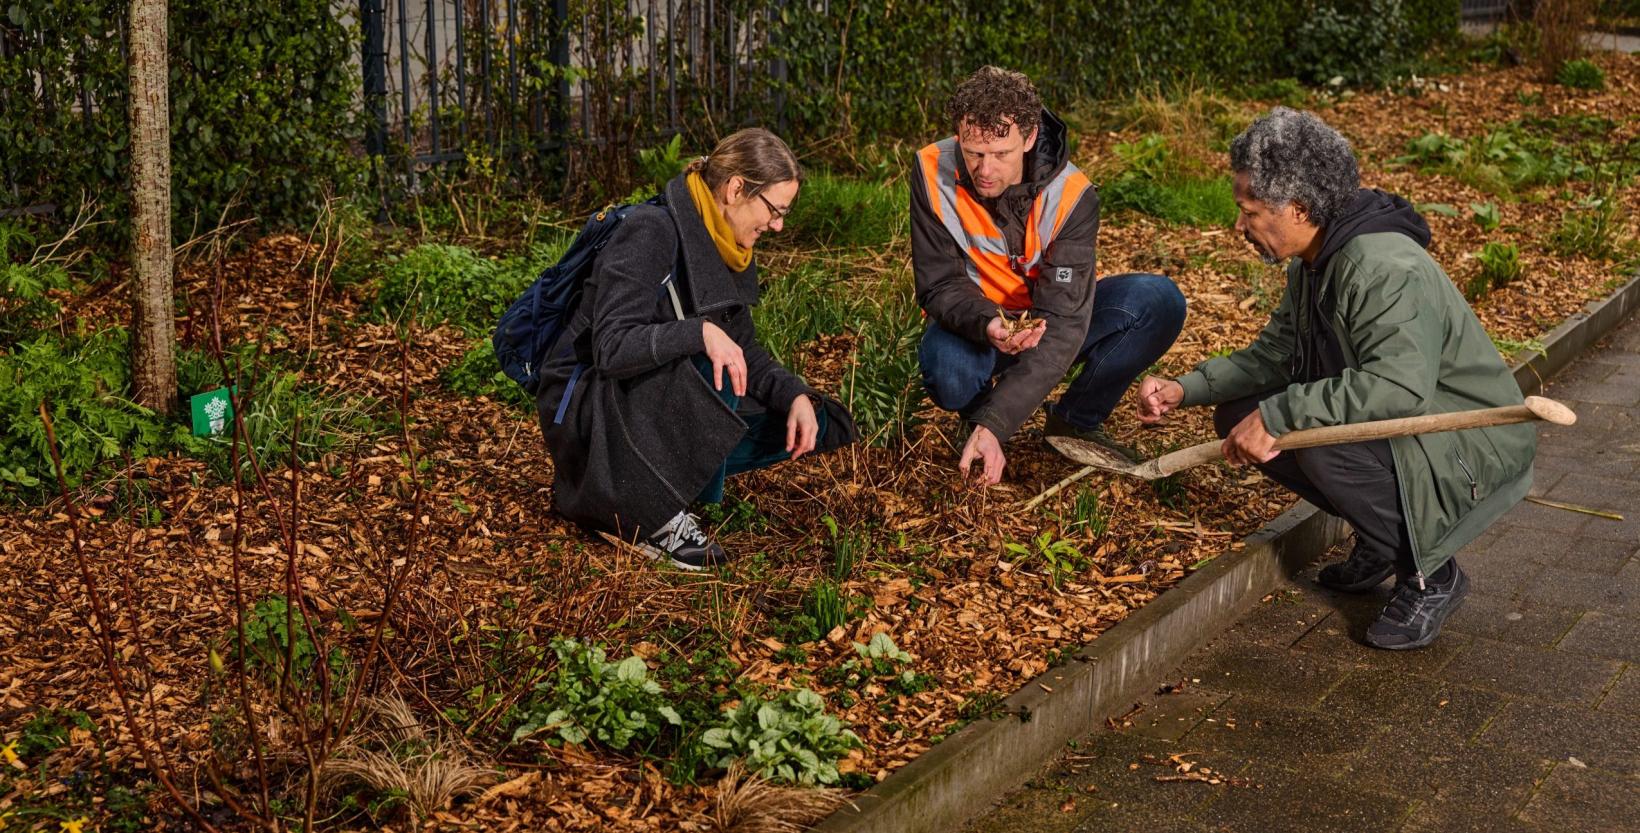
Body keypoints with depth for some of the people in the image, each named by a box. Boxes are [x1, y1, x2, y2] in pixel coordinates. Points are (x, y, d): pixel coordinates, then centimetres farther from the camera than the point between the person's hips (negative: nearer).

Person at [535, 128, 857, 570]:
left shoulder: (726, 247, 4)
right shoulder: (651, 232, -22)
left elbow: (745, 351, 9)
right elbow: (612, 349, -30)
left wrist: (797, 396, -7)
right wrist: (700, 332, -41)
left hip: (661, 412, 8)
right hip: (587, 409, -8)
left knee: (813, 427, 1)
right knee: (707, 368, -34)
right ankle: (656, 515, -19)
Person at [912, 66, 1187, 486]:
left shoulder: (1071, 194, -25)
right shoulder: (934, 172, -22)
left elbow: (1062, 321, -31)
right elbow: (939, 285, -17)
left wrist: (995, 425, -42)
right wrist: (987, 325, -43)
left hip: (1048, 319, 1)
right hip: (974, 322, -1)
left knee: (1160, 301, -23)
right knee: (949, 374, -37)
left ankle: (1076, 420, -2)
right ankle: (982, 409, 1)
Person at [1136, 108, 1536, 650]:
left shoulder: (1386, 270, -29)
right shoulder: (1313, 263, 2)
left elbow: (1399, 385, -41)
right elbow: (1277, 351, 11)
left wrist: (1277, 415, -38)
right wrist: (1187, 390, -2)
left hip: (1475, 448, -9)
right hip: (1396, 427, 10)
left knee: (1320, 439, -34)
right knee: (1238, 416, 1)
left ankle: (1429, 575, -10)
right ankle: (1381, 540, 12)